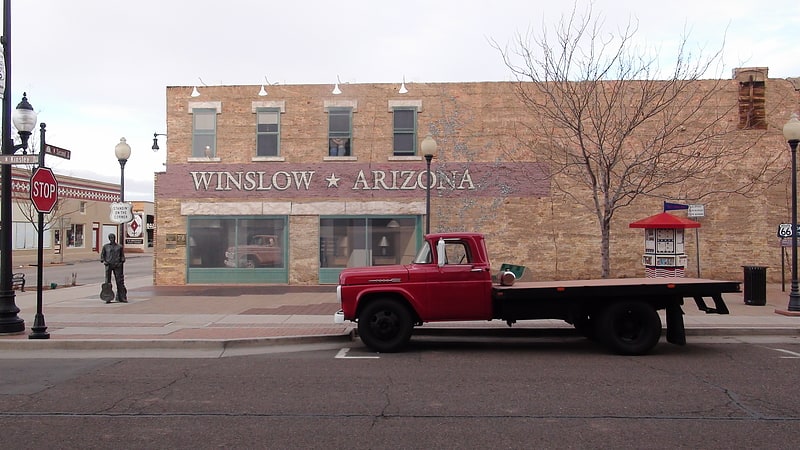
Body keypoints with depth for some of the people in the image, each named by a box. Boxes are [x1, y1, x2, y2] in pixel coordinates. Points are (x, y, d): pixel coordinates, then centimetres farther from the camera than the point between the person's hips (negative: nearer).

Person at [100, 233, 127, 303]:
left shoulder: (119, 247, 9)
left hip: (117, 265, 0)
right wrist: (103, 261, -3)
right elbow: (102, 255, 14)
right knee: (108, 282, -1)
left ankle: (122, 297, 0)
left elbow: (122, 256, 13)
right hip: (108, 265, 0)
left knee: (119, 281, -3)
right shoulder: (105, 246, 10)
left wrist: (122, 262, -3)